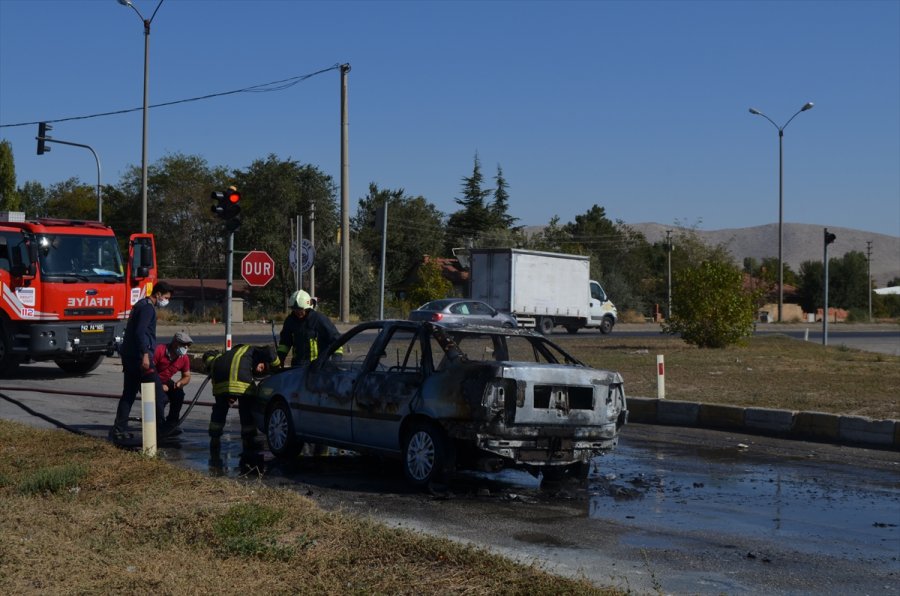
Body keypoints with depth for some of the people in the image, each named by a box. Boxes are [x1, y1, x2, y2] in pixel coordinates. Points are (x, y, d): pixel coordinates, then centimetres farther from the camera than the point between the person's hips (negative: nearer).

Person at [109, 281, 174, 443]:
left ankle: (119, 430, 10)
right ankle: (159, 429, -2)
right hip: (139, 356, -10)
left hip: (129, 356, 10)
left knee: (129, 393, 12)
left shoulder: (141, 305, 20)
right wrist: (145, 355, -28)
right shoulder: (148, 307, -11)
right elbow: (140, 332, -22)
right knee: (156, 393, -5)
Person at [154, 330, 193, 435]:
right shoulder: (160, 350, -24)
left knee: (179, 394, -20)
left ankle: (171, 424, -6)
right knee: (162, 398, -31)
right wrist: (160, 386, -28)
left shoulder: (184, 358, -5)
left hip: (165, 381, 6)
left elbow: (187, 377, 7)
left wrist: (179, 383, -17)